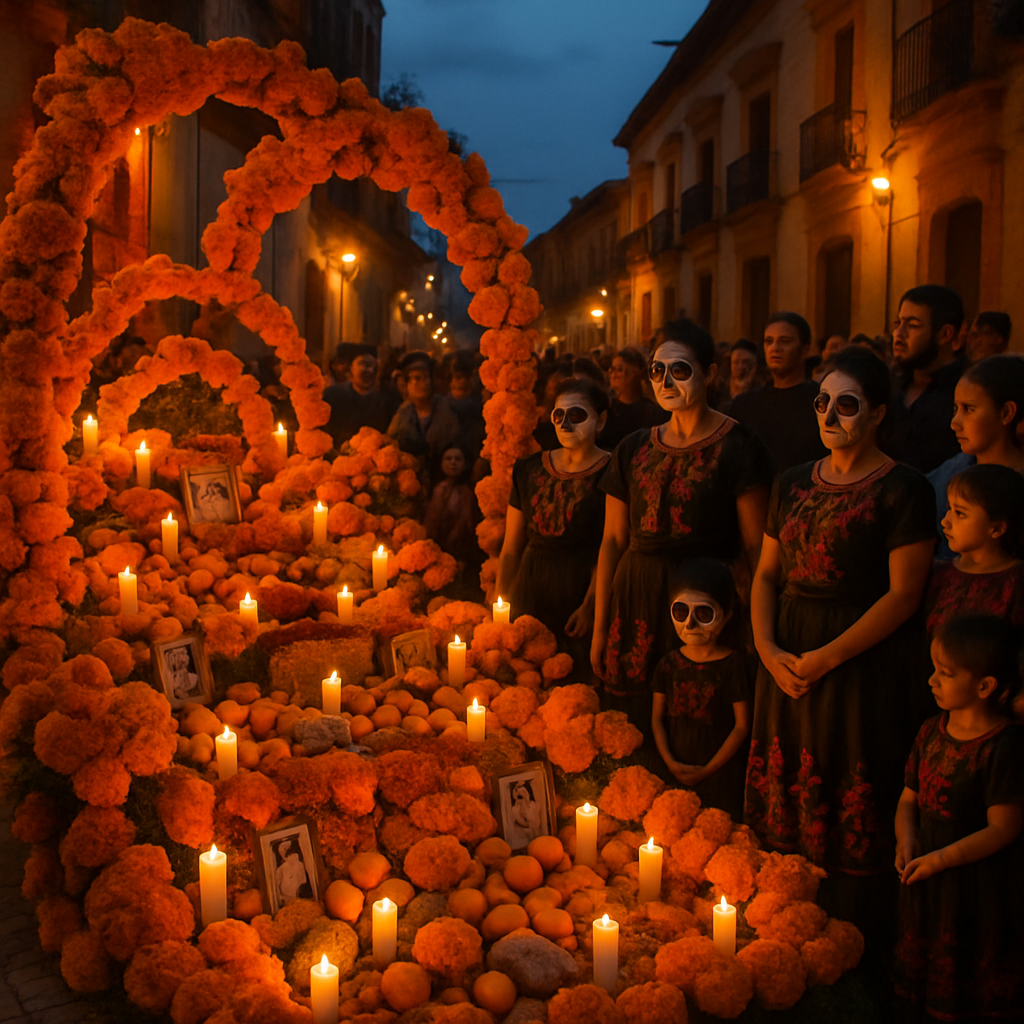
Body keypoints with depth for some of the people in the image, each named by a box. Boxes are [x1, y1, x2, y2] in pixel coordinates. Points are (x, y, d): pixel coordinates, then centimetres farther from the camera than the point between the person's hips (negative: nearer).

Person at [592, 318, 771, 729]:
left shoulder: (737, 446, -3)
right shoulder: (633, 450, 10)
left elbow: (756, 545, -5)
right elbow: (613, 541, 12)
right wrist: (600, 629, 11)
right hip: (638, 602, 4)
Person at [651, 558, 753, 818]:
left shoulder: (735, 665, -9)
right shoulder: (669, 664, 3)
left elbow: (742, 726, -8)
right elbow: (657, 717, 7)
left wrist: (707, 770, -10)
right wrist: (669, 761, -6)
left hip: (720, 775, -3)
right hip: (676, 772, 4)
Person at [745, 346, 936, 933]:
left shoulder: (903, 490, -8)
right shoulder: (794, 484, 11)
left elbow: (904, 595, -13)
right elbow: (766, 574, 13)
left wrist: (826, 657, -16)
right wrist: (768, 649, -3)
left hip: (863, 660, -6)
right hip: (788, 659, 6)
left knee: (851, 805, 0)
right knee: (785, 792, 11)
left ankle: (849, 920, 16)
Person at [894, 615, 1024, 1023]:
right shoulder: (931, 732, 2)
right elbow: (909, 798, 10)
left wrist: (939, 859, -20)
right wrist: (907, 841, -9)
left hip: (977, 882, -7)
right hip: (927, 880, 7)